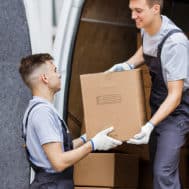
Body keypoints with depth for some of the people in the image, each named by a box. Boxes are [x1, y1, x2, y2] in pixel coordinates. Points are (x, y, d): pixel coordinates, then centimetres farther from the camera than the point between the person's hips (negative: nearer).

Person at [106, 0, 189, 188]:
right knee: (157, 164, 17)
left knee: (163, 172, -15)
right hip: (157, 106, 8)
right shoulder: (147, 27, -7)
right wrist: (127, 65, 3)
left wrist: (150, 125, -36)